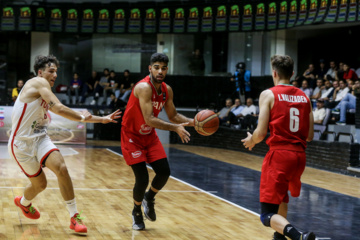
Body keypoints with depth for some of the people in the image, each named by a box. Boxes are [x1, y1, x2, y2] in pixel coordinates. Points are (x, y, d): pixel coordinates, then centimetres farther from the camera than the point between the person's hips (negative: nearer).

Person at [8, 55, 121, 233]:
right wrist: (82, 117, -13)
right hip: (21, 143, -7)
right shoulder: (38, 82, -13)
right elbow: (59, 109, -24)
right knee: (40, 184, 4)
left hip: (40, 139, 7)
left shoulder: (44, 93, 13)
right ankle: (23, 202, 40)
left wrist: (102, 119, 11)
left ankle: (74, 217, -11)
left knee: (61, 168, -17)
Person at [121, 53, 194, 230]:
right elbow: (149, 120, -35)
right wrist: (175, 128, -40)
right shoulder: (144, 88, -28)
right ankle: (137, 212, 16)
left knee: (164, 172, -2)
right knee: (142, 179, -12)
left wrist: (193, 122, -8)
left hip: (150, 136, 7)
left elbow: (173, 115, 9)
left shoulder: (167, 90, -4)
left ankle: (149, 199, 28)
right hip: (132, 136, -7)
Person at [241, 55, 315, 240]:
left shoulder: (269, 94, -3)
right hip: (299, 155, 6)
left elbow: (261, 133, -8)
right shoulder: (304, 97, 12)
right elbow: (310, 136, 11)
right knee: (281, 193, 35)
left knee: (268, 215, -5)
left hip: (279, 154, -6)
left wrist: (251, 141, 14)